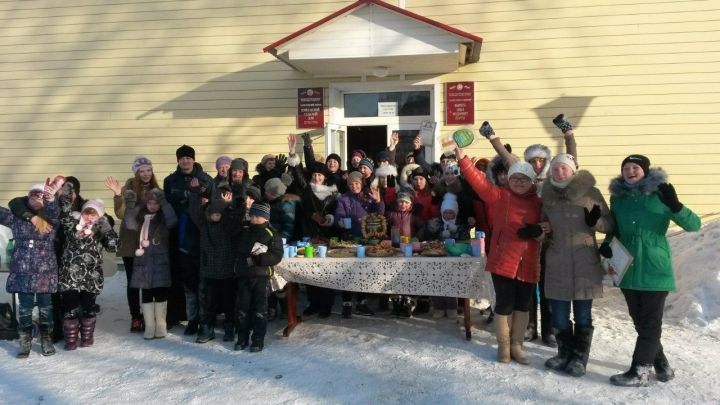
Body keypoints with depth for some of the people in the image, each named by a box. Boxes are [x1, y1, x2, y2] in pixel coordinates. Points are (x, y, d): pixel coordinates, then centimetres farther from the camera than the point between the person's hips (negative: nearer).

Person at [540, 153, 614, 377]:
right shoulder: (547, 196, 6)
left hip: (585, 264, -3)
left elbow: (610, 224, 0)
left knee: (583, 314, 6)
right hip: (557, 264, 3)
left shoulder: (591, 193, -3)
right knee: (558, 315, 8)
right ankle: (565, 353, 25)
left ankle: (580, 358, 18)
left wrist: (595, 221, -20)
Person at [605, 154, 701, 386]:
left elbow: (694, 225, -9)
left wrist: (675, 206, -27)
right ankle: (661, 365, 30)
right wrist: (607, 243, -1)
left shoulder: (659, 195, -7)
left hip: (655, 270, -5)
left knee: (650, 323, 0)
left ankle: (639, 371, 8)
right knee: (640, 322, 13)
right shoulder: (617, 197, 5)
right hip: (628, 270, 5)